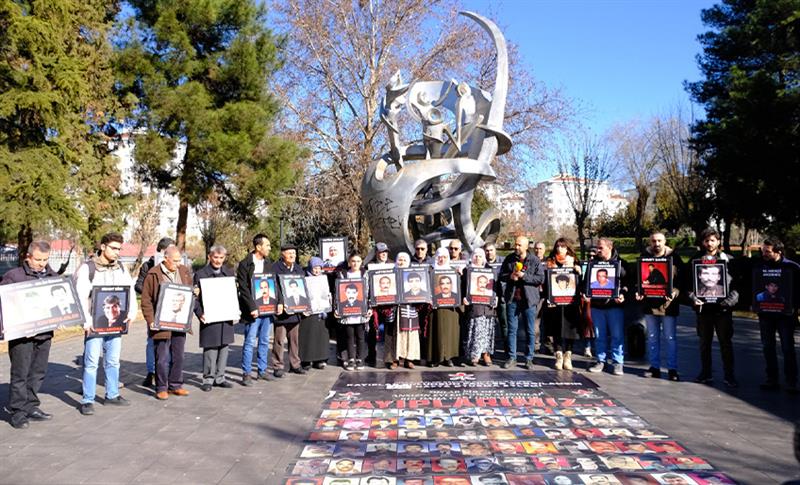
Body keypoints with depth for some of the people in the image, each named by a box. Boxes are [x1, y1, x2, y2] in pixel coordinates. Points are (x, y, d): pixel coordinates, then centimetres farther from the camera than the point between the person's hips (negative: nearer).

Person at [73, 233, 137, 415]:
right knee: (91, 362, -2)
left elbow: (130, 291, 7)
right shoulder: (87, 268, -7)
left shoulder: (121, 268, 9)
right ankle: (87, 401, 8)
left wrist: (131, 312, -8)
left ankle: (112, 395, 26)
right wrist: (86, 320, -22)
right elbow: (81, 296, -13)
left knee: (113, 361, 14)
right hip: (95, 323, -5)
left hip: (115, 323, 5)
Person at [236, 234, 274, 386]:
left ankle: (262, 371, 22)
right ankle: (246, 374, 7)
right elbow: (243, 289, -11)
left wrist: (277, 303, 4)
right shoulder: (245, 264, -8)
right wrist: (252, 308, -16)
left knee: (264, 342, 12)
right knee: (250, 342, -2)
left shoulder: (268, 263, 11)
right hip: (253, 311, -6)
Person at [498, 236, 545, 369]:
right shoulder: (509, 259, 7)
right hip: (512, 299, 2)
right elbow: (501, 275, 12)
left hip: (529, 299, -2)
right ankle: (512, 357, 17)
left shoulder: (535, 261, -2)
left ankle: (529, 359, 15)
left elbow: (541, 279, -8)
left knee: (530, 331, 4)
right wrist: (510, 276, -9)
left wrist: (524, 276, -17)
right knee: (512, 329, 7)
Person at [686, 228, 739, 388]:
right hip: (703, 307, 2)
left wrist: (729, 301, -13)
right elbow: (687, 282, 4)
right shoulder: (695, 260, 6)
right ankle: (706, 374, 21)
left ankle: (729, 376, 13)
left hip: (722, 308, -1)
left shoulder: (727, 260, 3)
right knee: (704, 342, 10)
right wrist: (693, 298, -11)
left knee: (726, 343, 4)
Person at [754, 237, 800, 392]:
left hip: (785, 314, -3)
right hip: (765, 313, 3)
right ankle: (772, 380, 18)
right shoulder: (759, 266, 2)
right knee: (768, 347, 9)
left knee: (788, 348, 2)